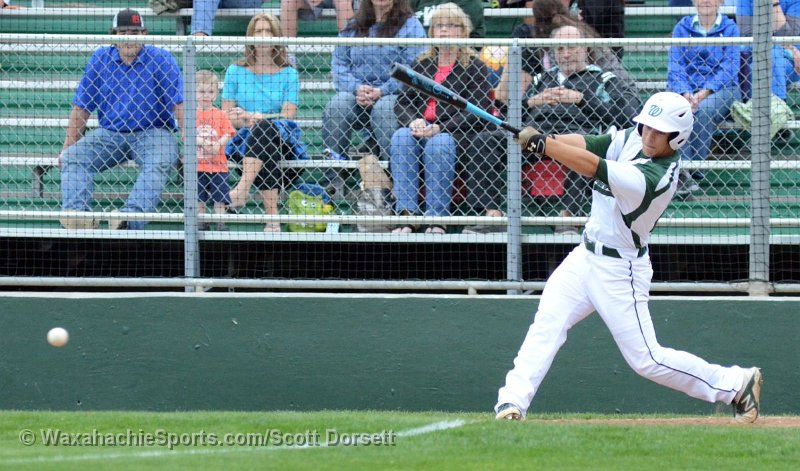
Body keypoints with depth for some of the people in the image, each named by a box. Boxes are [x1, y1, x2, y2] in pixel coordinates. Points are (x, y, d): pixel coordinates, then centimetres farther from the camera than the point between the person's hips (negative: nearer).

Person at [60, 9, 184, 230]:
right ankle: (77, 213, -41)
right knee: (72, 157, -21)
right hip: (109, 133, 3)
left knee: (160, 162, -36)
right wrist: (68, 146, 2)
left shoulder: (160, 59, -2)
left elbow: (179, 104, -8)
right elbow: (81, 107, 9)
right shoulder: (101, 58, 8)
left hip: (152, 132, -3)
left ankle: (132, 217, -55)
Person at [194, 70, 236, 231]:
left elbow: (227, 134, -3)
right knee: (199, 198, 5)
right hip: (198, 165, 0)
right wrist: (203, 142, -23)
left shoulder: (220, 115, 3)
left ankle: (220, 223, 6)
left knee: (219, 197, 1)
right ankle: (202, 223, 14)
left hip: (218, 164, 0)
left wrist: (218, 144, -22)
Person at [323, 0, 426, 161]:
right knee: (335, 106, -28)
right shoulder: (352, 27, 19)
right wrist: (357, 88, -10)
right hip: (355, 93, 3)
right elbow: (338, 63, 10)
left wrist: (381, 92, -18)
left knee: (383, 109, -36)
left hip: (393, 94, -3)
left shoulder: (410, 26, 5)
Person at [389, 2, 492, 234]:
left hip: (457, 134, -4)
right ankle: (405, 213, -37)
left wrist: (440, 128, -16)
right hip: (420, 129, 4)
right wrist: (413, 121, -10)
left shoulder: (474, 66, 7)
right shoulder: (421, 65, 21)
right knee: (401, 137, -29)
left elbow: (478, 110, -5)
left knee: (439, 144, -36)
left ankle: (437, 218, -36)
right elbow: (402, 101, 14)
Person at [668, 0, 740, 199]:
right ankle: (683, 171, -44)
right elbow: (675, 66, 1)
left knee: (703, 109, -35)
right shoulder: (682, 28, 11)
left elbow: (729, 68, -5)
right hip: (688, 88, 1)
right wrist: (686, 94, -18)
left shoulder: (729, 28, 5)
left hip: (722, 90, -1)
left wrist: (704, 93, -20)